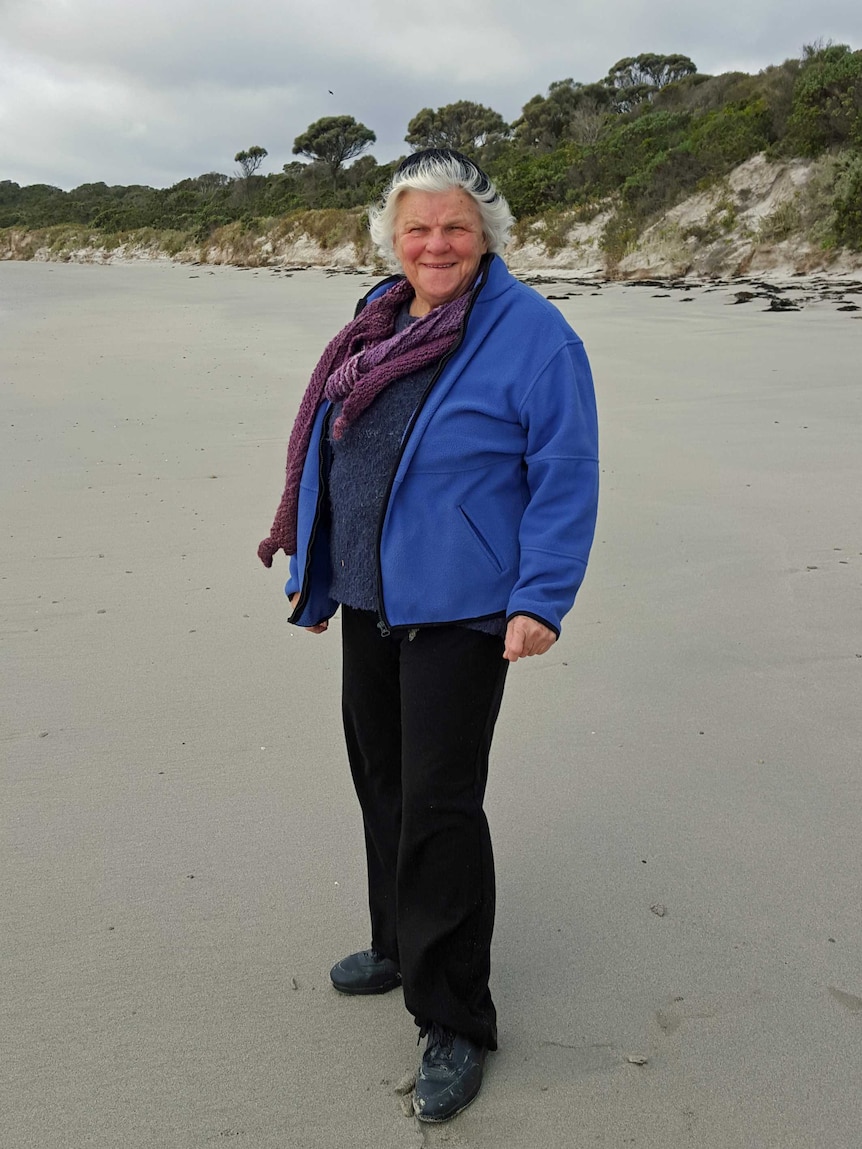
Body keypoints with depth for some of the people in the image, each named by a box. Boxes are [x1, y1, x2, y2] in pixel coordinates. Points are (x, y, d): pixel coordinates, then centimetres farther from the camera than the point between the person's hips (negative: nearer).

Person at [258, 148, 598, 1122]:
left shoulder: (531, 333, -11)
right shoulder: (379, 323, 10)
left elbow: (565, 476, -13)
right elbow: (330, 451, 18)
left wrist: (541, 600, -18)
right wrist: (313, 562, 19)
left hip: (459, 606, -7)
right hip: (368, 599, 8)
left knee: (438, 806, -5)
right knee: (382, 778, 18)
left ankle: (454, 1023, 11)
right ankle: (401, 946, 40)